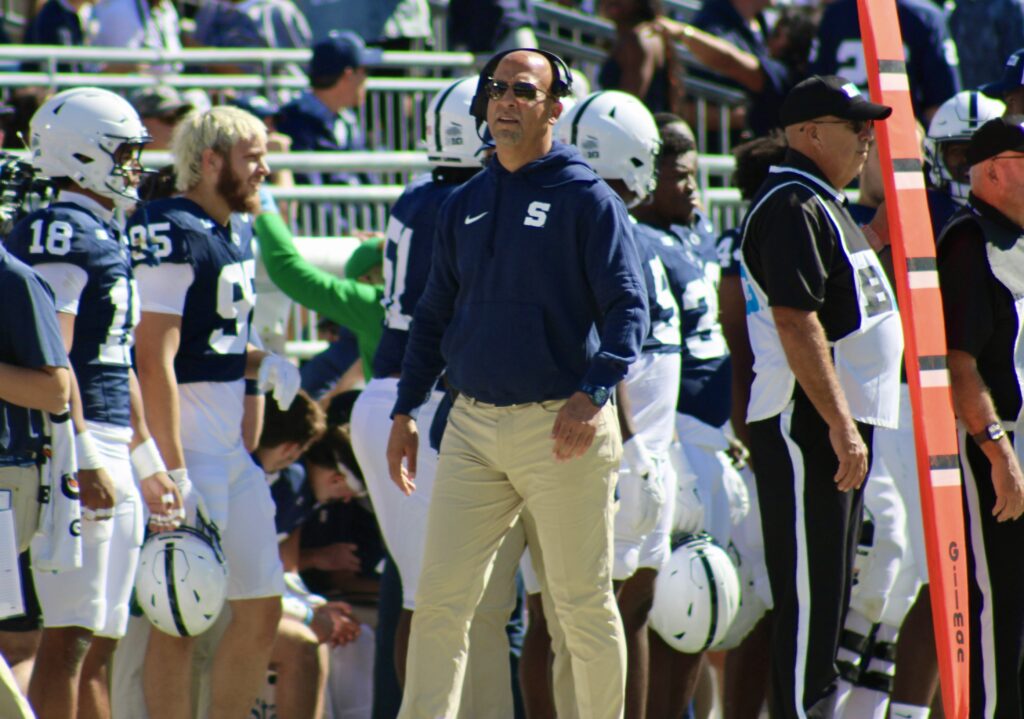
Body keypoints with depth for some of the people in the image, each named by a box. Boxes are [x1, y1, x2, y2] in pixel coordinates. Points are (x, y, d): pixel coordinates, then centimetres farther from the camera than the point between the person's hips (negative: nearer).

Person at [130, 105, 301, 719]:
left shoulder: (237, 231, 14)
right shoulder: (172, 235, -15)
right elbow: (155, 362, -19)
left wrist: (263, 364, 3)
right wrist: (174, 471, -22)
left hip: (231, 447, 9)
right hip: (187, 445, -9)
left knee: (262, 611, 10)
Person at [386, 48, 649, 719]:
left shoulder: (586, 199, -3)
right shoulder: (464, 205, 14)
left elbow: (628, 308, -10)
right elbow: (434, 316, 19)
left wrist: (591, 393, -24)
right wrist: (407, 412, 12)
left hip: (561, 426, -5)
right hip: (473, 424, 5)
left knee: (584, 601, 2)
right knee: (441, 596, -1)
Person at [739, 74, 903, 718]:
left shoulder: (824, 205, 19)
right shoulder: (794, 207, -14)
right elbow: (796, 323, -22)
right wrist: (840, 424, -26)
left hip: (840, 422, 10)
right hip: (807, 424, -10)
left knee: (831, 593, 13)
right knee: (809, 592, -9)